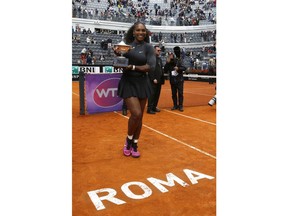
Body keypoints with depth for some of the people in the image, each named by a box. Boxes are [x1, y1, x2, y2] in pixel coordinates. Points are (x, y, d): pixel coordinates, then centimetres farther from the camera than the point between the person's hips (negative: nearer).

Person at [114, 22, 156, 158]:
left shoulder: (148, 47, -1)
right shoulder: (126, 45, 3)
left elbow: (151, 67, -11)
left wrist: (133, 67, -19)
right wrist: (117, 54, -8)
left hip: (142, 83, 1)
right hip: (128, 83, -1)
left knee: (139, 116, 7)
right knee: (136, 114, -15)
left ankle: (134, 144, 25)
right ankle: (128, 140, 12)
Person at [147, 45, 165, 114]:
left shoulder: (159, 58, 18)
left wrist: (162, 78, 9)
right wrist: (153, 79, -20)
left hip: (159, 80, 8)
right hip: (154, 80, -8)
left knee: (157, 94, 10)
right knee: (152, 94, -5)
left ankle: (154, 107, 19)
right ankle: (149, 108, 0)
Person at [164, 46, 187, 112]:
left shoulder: (179, 60, -5)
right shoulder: (168, 63, 2)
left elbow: (184, 68, -12)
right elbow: (165, 71, -3)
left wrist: (178, 68, -29)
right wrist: (167, 63, -12)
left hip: (179, 80, -3)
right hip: (172, 80, 3)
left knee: (180, 93, -1)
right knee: (174, 94, 9)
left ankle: (180, 106, 6)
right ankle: (175, 105, 20)